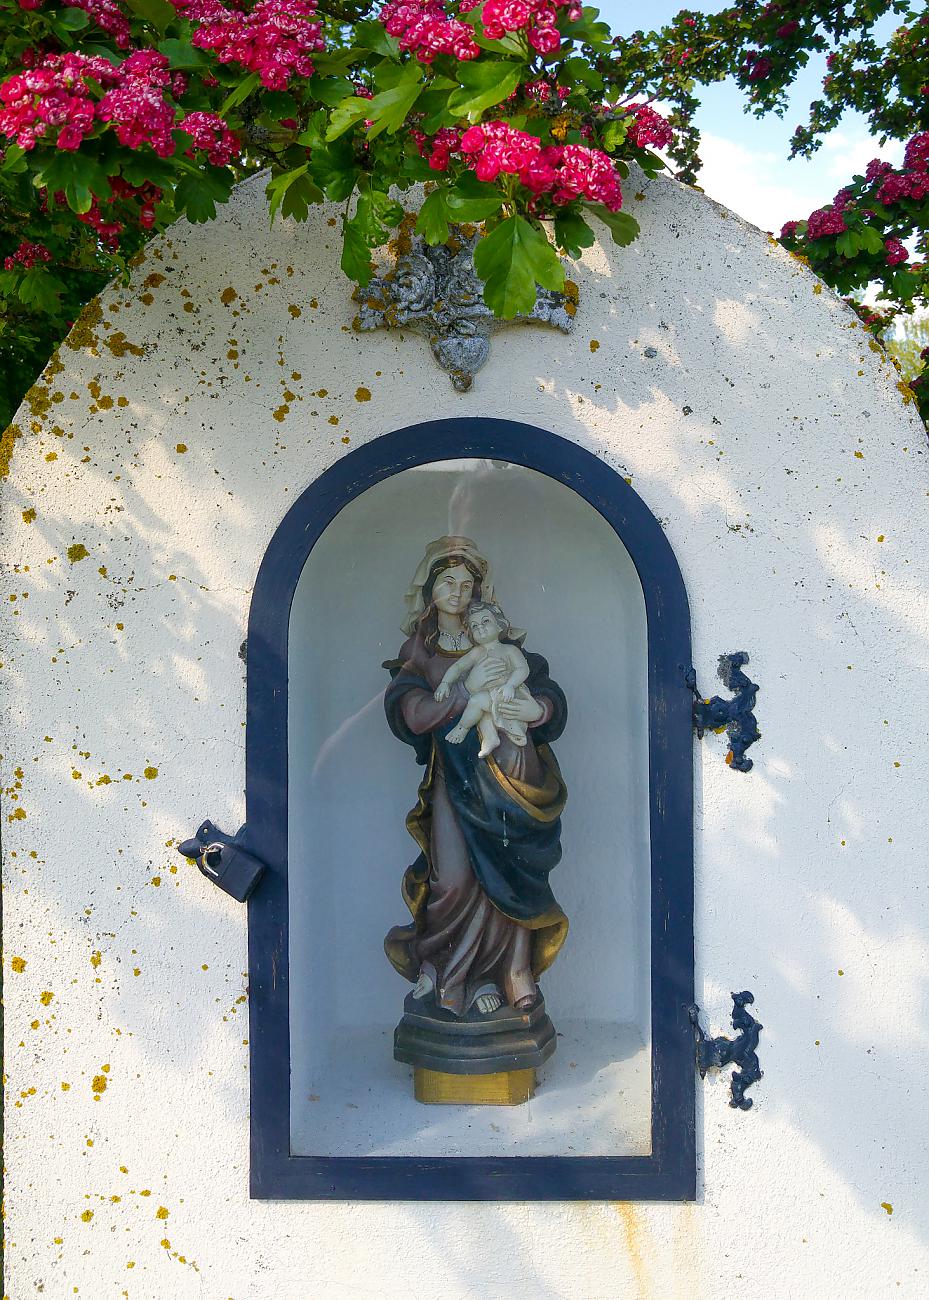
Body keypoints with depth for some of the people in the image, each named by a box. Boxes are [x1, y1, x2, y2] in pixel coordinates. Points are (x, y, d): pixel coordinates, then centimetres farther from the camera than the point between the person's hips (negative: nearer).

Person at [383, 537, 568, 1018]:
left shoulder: (500, 643, 14)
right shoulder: (418, 652, 12)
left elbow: (551, 693, 8)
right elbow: (411, 713, -5)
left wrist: (536, 708, -16)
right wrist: (467, 690, -16)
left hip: (505, 768, 1)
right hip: (452, 775, -1)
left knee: (504, 874, -9)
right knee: (455, 879, -12)